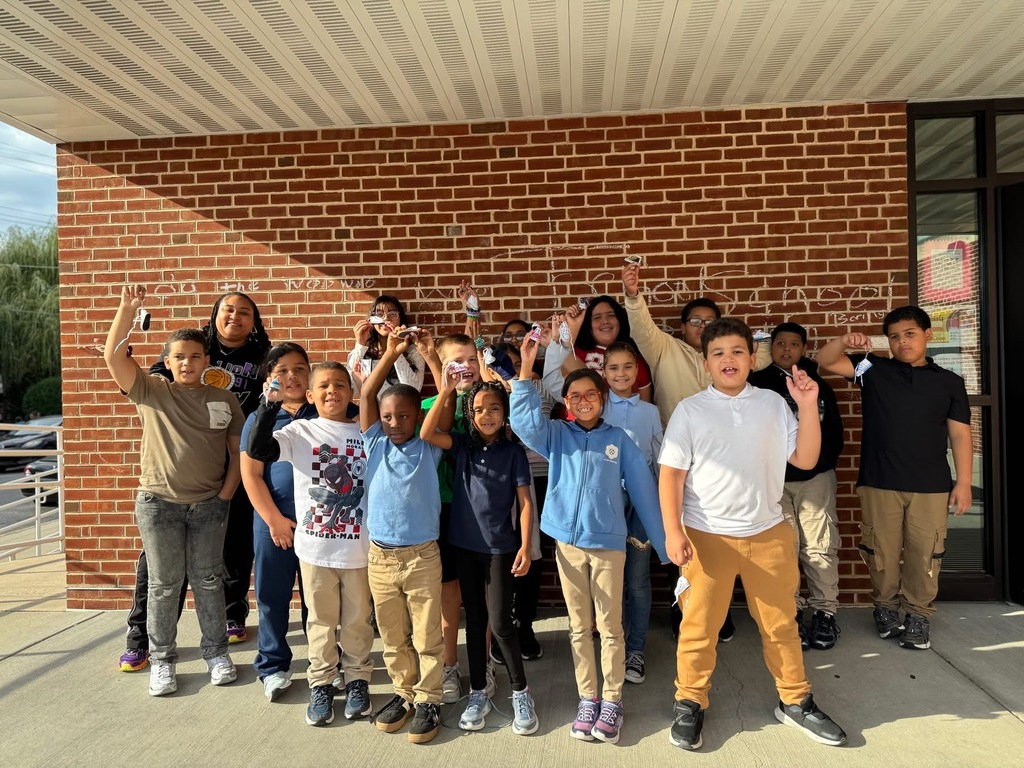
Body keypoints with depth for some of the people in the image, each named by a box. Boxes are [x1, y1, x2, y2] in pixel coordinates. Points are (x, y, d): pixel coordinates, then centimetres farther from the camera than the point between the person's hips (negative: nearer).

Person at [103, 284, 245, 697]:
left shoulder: (224, 399, 2)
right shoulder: (151, 392, -1)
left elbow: (238, 451, 5)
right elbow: (113, 357, -15)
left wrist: (226, 495, -3)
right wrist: (128, 308, -23)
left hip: (209, 505, 1)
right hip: (159, 503, -1)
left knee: (207, 580, 12)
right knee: (164, 584, 9)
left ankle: (216, 651, 25)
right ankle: (162, 660, 24)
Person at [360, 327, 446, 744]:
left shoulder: (429, 448, -2)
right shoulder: (375, 444, 2)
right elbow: (366, 395, -3)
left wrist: (431, 356, -11)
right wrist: (390, 354, -8)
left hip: (422, 556, -2)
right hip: (379, 556, 2)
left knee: (427, 636, 8)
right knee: (392, 637, 15)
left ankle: (429, 700, 23)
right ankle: (403, 693, 32)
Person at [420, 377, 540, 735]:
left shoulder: (513, 451, -5)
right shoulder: (463, 445, 2)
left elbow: (525, 502, -6)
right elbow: (426, 434, -13)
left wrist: (525, 547, -11)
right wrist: (445, 393, -19)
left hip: (500, 547, -3)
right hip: (465, 545, 3)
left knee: (500, 622, -1)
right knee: (475, 620, 13)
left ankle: (521, 693, 19)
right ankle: (478, 693, 26)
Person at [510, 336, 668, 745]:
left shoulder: (619, 440, 1)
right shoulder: (556, 436, 5)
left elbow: (643, 491, 2)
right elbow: (525, 420, -13)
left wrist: (664, 543, 2)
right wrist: (526, 370, -21)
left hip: (608, 544, -1)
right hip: (567, 543, 2)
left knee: (610, 627, 6)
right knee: (579, 627, 12)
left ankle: (612, 701, 20)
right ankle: (587, 698, 24)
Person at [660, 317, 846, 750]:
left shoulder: (773, 404, 4)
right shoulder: (690, 411, -3)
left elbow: (805, 460, 3)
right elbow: (671, 475, -5)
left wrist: (809, 406, -7)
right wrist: (672, 532, -12)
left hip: (768, 533, 3)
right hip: (707, 535, -2)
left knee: (780, 623, 15)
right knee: (699, 625, 7)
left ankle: (795, 702, 35)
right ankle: (690, 704, 25)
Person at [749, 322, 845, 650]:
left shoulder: (818, 385, 8)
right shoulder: (757, 384, 2)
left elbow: (835, 429, 12)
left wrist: (825, 462, 5)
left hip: (816, 477, 1)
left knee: (820, 547, 1)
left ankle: (824, 612, 12)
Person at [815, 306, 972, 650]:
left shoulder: (949, 382, 6)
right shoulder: (874, 370, 4)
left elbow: (960, 434, 5)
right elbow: (824, 361, -4)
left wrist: (963, 482, 0)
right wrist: (843, 341, -25)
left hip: (931, 486, 0)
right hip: (879, 483, 0)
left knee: (924, 553, 6)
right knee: (882, 550, 9)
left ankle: (918, 615, 21)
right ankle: (885, 606, 27)